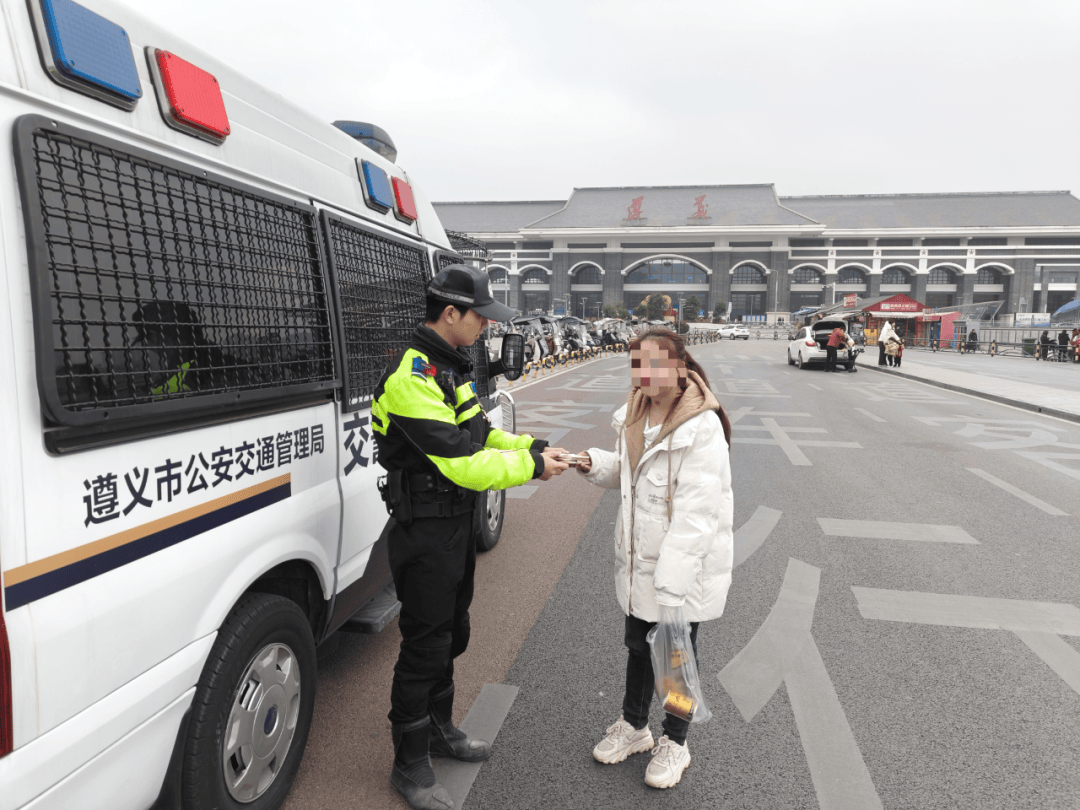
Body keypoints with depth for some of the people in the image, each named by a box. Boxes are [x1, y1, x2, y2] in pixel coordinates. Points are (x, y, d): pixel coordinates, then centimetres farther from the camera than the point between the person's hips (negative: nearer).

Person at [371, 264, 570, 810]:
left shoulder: (449, 366, 9)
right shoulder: (412, 377, -24)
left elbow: (480, 433, 16)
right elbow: (462, 463, -28)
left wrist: (532, 447, 2)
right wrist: (531, 468, -17)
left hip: (457, 523, 10)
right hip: (425, 533, -10)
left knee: (451, 633, 22)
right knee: (425, 645, 4)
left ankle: (439, 730, 43)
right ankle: (410, 766, 23)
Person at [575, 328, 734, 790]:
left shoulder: (701, 427, -24)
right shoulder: (635, 415, 1)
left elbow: (696, 514, -26)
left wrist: (671, 584, -28)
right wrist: (595, 465, -5)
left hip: (685, 566, -7)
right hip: (638, 561, 7)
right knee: (637, 645, 22)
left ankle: (675, 742, 37)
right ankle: (634, 725, 46)